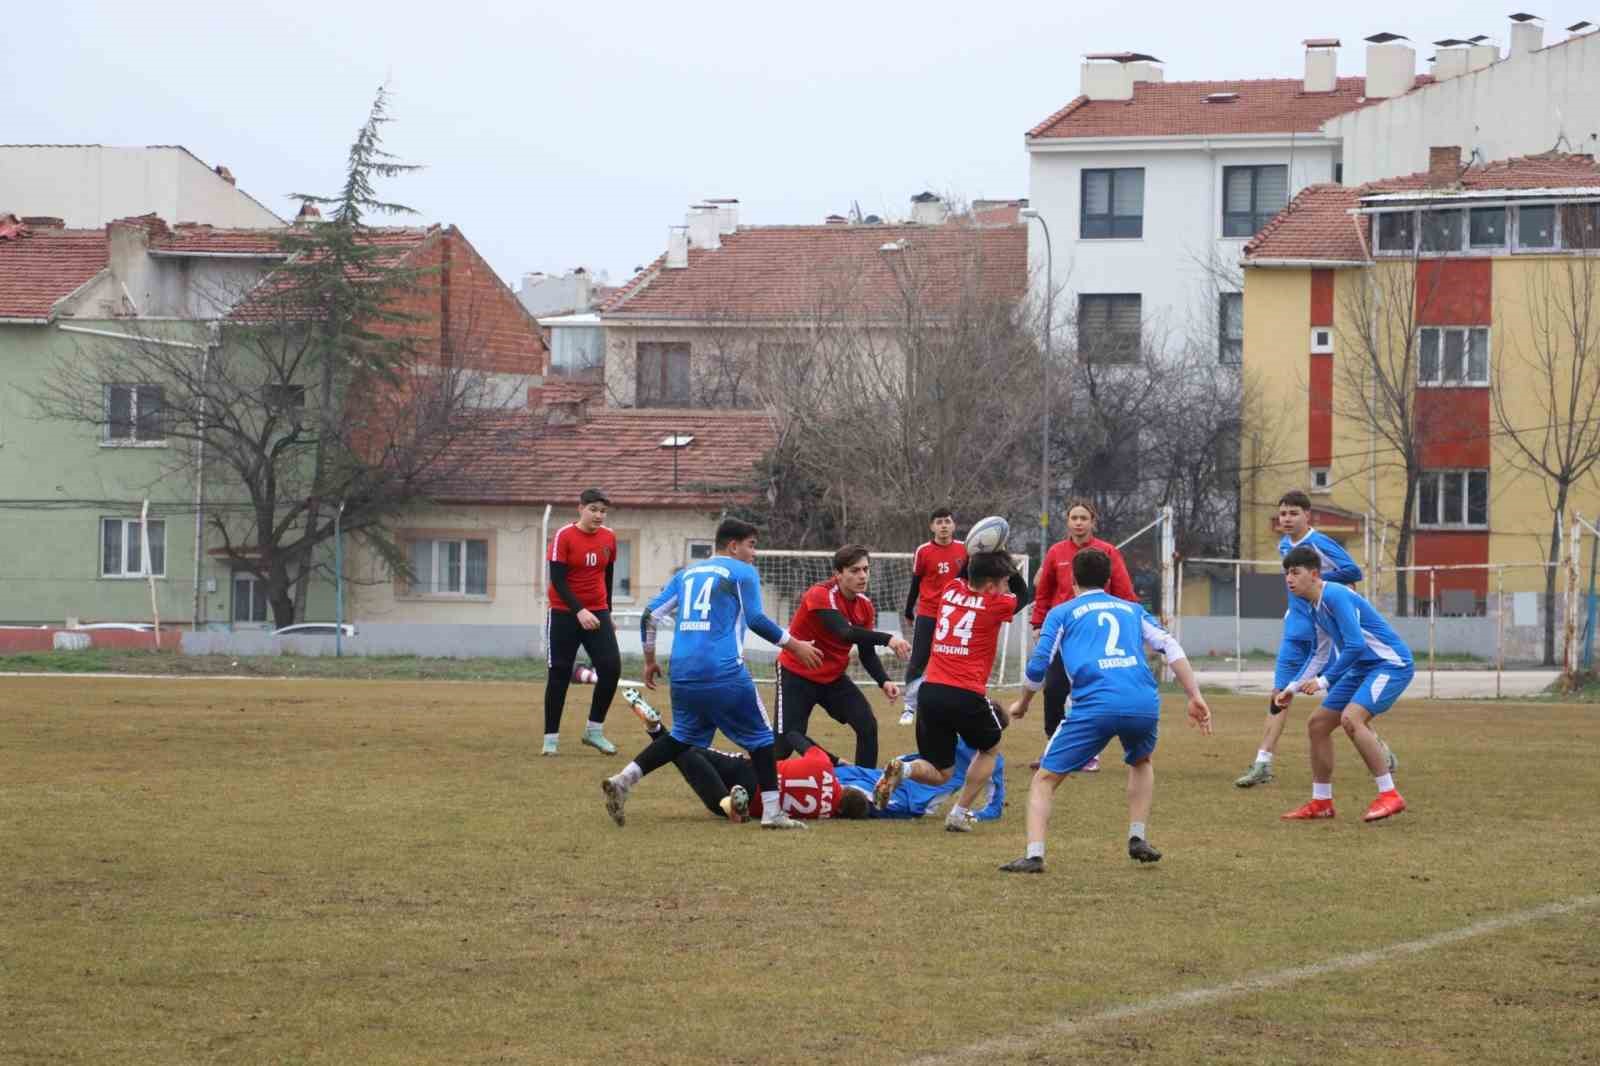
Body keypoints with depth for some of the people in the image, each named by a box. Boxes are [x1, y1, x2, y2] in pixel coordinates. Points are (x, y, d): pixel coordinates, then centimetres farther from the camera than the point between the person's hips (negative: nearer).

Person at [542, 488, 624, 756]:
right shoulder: (564, 537, -11)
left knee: (611, 668, -8)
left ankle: (594, 731, 5)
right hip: (564, 614, -4)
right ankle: (551, 738, 7)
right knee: (559, 674, -1)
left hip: (597, 613, 4)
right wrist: (579, 611, -25)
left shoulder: (609, 537, 4)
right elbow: (557, 580, -16)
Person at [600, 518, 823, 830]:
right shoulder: (742, 573, 4)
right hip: (724, 672, -6)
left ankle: (623, 780, 5)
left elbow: (651, 614, 16)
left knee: (682, 737, 21)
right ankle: (772, 812, 2)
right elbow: (756, 619, -7)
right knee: (760, 736, 6)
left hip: (682, 672, 6)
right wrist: (795, 645, 2)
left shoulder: (687, 573, 21)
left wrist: (649, 660, 26)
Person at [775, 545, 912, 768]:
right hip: (796, 675, -6)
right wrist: (887, 639, -51)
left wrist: (884, 681, -16)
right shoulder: (820, 595, -25)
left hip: (834, 677, 6)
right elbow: (844, 632, -40)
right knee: (784, 745, -11)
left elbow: (867, 653, 3)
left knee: (868, 726, -12)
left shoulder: (865, 606, -2)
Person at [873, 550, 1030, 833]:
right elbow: (1023, 594, 20)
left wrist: (977, 555, 28)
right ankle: (960, 813, 13)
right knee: (990, 749, 26)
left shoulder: (951, 591, 10)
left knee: (940, 773, 17)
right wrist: (1005, 562, 25)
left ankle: (902, 769, -16)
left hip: (930, 692, 5)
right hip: (967, 694, -5)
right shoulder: (997, 605, -2)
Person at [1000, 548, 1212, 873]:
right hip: (1144, 703, 3)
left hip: (1094, 705, -3)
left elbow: (1037, 666, 11)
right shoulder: (1132, 609, 28)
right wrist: (1195, 697, 11)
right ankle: (1138, 839, 27)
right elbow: (1170, 647, 15)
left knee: (1045, 779, 8)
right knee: (1141, 763, 36)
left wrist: (1022, 705, 28)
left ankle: (1034, 854, -9)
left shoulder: (1062, 613, 20)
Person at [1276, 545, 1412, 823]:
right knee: (1317, 724, 9)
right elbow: (1321, 654, 25)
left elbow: (1356, 645, -27)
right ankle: (1321, 802, 20)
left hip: (1391, 664, -10)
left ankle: (1389, 796, -25)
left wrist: (1324, 681, -23)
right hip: (1363, 668, 10)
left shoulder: (1335, 596, -20)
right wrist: (1294, 688, 19)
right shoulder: (1316, 607, 11)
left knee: (1351, 718, -30)